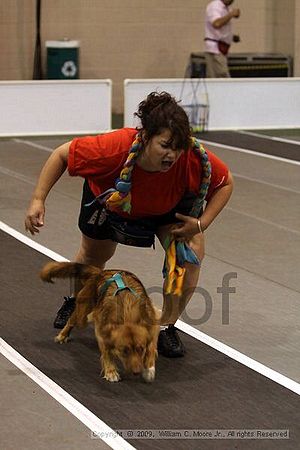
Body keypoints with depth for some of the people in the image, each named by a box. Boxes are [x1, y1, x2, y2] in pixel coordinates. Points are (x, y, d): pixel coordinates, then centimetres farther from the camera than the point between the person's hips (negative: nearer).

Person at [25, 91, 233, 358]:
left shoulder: (194, 157, -42)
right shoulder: (114, 148, -46)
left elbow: (225, 183, -20)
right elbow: (62, 155, -28)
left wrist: (201, 224, -31)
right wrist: (38, 200, -30)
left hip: (169, 206, 0)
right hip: (110, 202, 0)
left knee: (190, 253, -21)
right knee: (93, 256, 23)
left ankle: (167, 327, -1)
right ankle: (77, 301, 57)